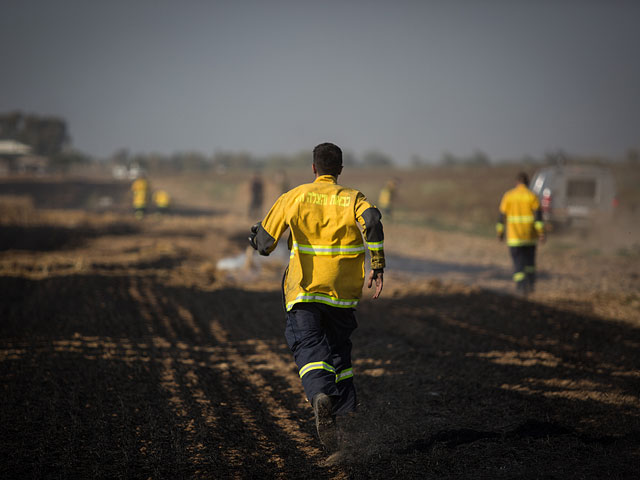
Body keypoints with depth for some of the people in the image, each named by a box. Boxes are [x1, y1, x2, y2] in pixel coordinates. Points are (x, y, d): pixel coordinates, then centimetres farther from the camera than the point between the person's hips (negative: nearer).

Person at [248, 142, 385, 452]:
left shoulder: (295, 197, 6)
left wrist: (256, 234, 29)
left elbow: (264, 243, 5)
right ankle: (345, 414, 20)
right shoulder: (352, 198, 5)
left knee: (309, 345, -9)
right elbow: (372, 221, -19)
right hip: (343, 288, 2)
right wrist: (377, 267, -14)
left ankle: (321, 395, -38)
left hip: (303, 288, -2)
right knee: (339, 347, 18)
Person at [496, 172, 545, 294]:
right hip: (530, 236, 1)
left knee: (518, 262, 1)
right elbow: (538, 215, -11)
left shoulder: (508, 196, 0)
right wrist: (541, 233, -13)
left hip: (514, 235, -1)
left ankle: (521, 286, -12)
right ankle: (531, 283, 18)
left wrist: (500, 232, 9)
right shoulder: (532, 196, -3)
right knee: (530, 260, 20)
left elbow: (502, 216, 1)